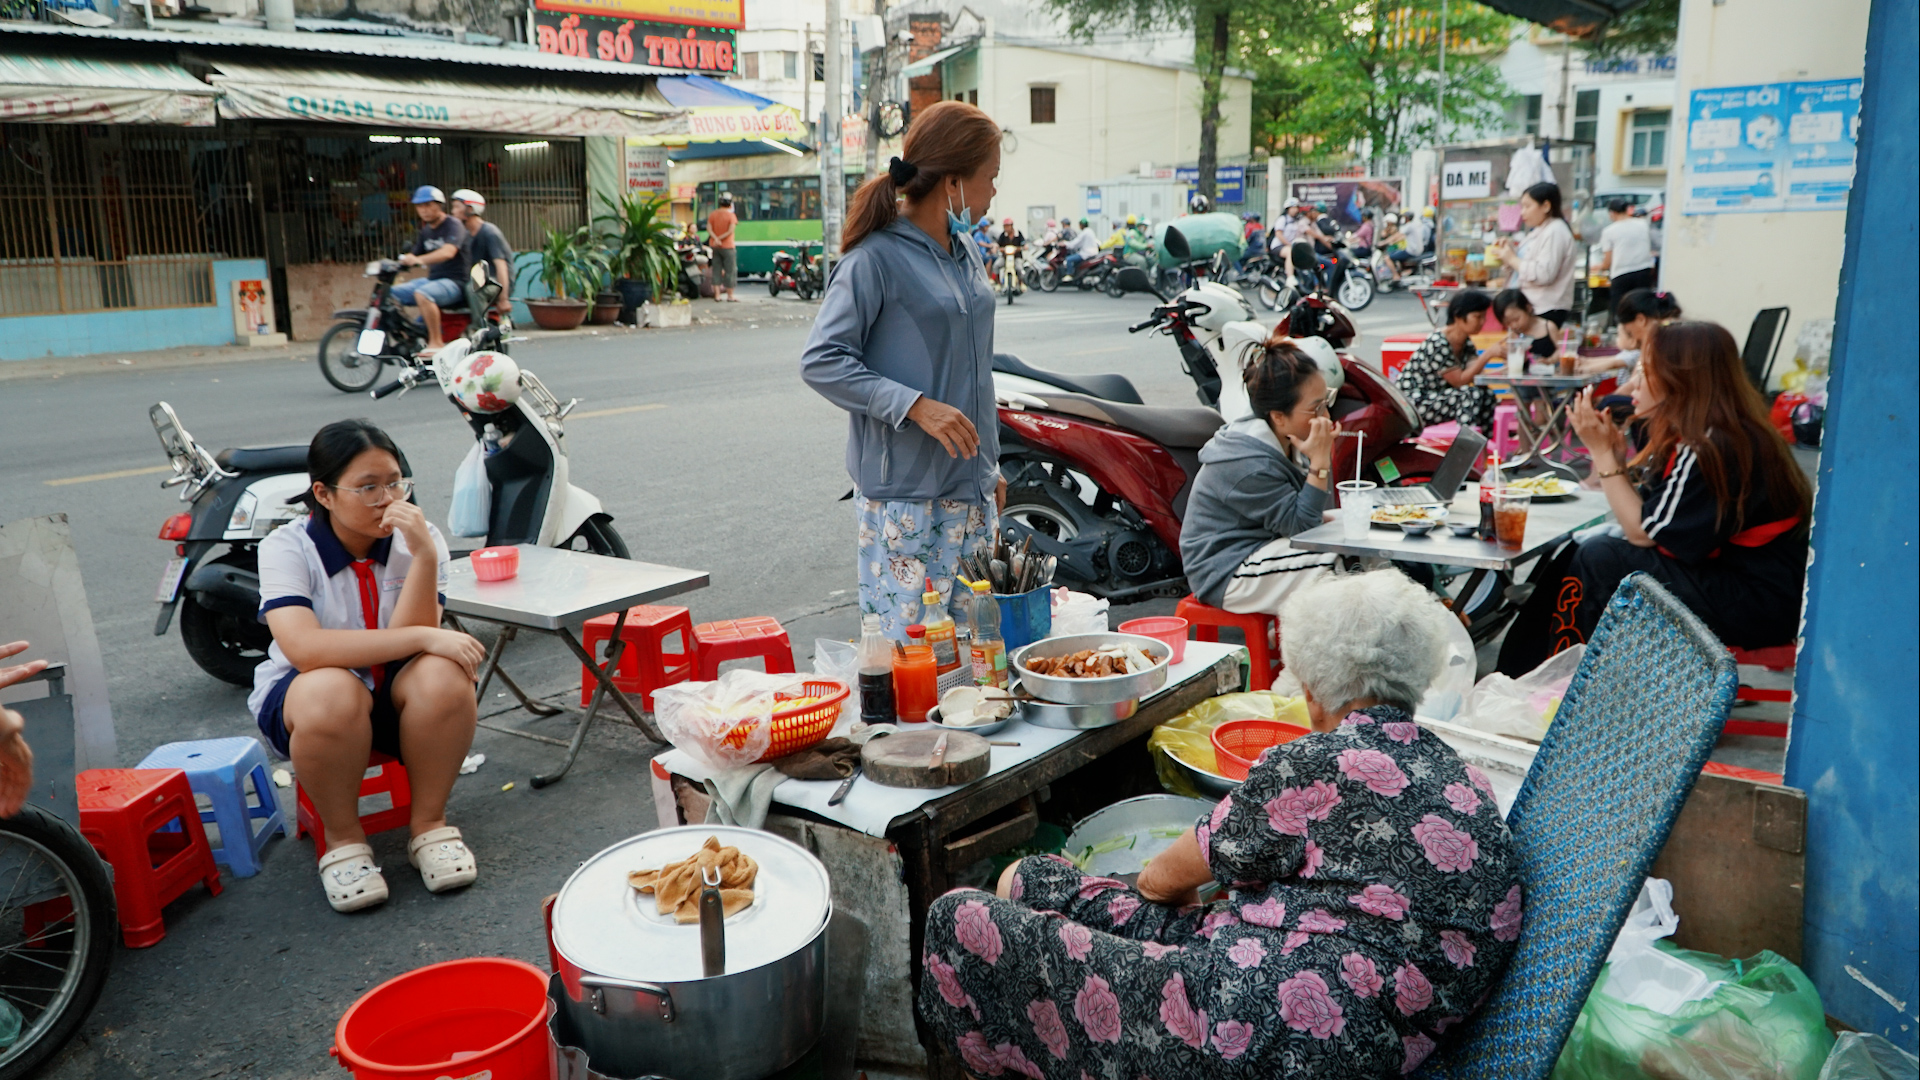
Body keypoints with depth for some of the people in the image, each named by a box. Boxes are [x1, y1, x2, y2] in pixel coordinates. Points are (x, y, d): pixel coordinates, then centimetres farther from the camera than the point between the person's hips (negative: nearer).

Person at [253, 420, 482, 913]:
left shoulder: (418, 539, -10)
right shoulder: (287, 548, -15)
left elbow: (409, 643, -22)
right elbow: (303, 647, -32)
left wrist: (424, 556, -34)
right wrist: (423, 637, -36)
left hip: (398, 696, 2)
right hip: (304, 697, -2)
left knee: (444, 676, -32)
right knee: (331, 693, -37)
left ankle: (430, 822, -10)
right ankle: (342, 837, -11)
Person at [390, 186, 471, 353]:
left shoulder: (453, 226, -10)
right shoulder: (426, 231, 16)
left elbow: (448, 252, -29)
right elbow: (412, 255, 17)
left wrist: (419, 259, -43)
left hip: (455, 282, -9)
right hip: (432, 279, 9)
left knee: (422, 294, -36)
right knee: (392, 293, -3)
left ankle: (436, 343, -29)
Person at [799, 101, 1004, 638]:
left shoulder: (965, 251, 14)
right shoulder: (877, 257, -11)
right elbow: (821, 361, -15)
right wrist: (916, 406, -22)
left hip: (969, 486, 8)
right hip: (904, 492, -7)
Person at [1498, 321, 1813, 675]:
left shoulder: (1716, 449, -21)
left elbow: (1643, 532, -18)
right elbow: (1643, 516, 6)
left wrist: (1602, 451, -15)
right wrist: (1617, 454, -6)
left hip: (1758, 607, -10)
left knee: (1601, 557, -19)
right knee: (1575, 549, 3)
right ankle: (1519, 678, 4)